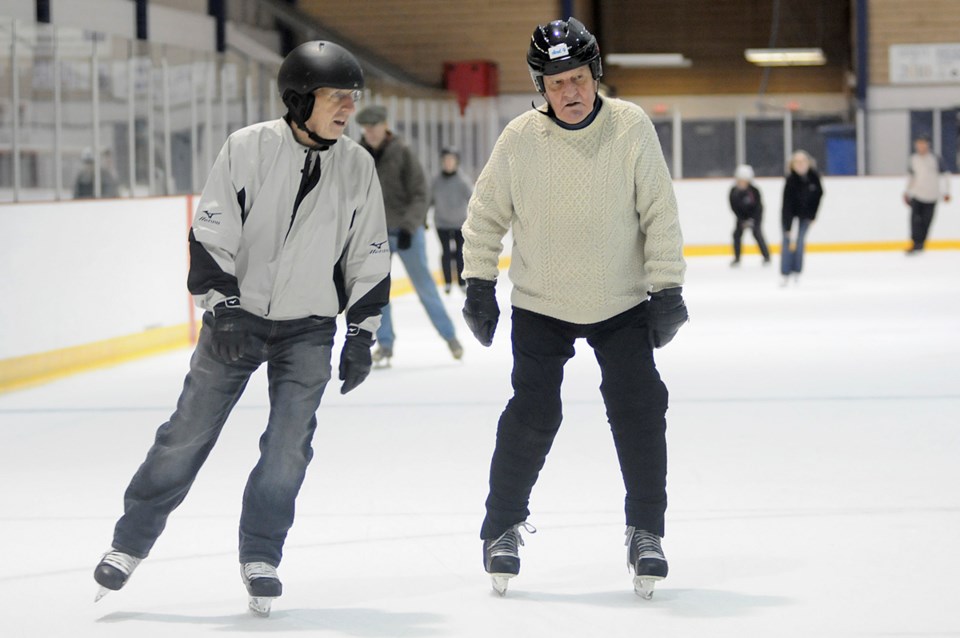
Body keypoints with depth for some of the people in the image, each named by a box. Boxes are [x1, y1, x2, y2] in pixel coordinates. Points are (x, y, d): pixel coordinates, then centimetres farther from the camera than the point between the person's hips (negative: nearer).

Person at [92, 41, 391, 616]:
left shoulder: (358, 168, -1)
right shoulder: (248, 149, -10)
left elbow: (370, 256, 6)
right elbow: (211, 233, -9)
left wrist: (362, 334, 4)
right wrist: (224, 307, -16)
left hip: (309, 327, 2)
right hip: (237, 315, -2)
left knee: (289, 444, -7)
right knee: (189, 431, 0)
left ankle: (261, 557, 8)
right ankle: (132, 541, 13)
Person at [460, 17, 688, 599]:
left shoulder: (631, 128, -13)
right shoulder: (520, 139, -11)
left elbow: (660, 214, -7)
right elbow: (486, 215, 3)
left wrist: (666, 289, -9)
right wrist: (479, 284, 1)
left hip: (621, 305, 0)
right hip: (540, 307, 0)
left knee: (640, 410, -6)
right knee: (532, 416, -5)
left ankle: (645, 532, 9)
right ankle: (503, 526, 14)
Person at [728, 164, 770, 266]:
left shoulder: (754, 190, -26)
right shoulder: (734, 191, -18)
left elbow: (757, 206, -19)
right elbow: (734, 207, -13)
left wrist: (752, 220, -25)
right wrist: (742, 220, -18)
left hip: (755, 214, -4)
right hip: (742, 215, 4)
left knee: (757, 233, -16)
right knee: (737, 233, -6)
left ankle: (766, 257, -6)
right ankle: (737, 258, 7)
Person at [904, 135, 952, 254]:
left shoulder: (935, 159, -7)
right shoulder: (913, 159, 7)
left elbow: (945, 174, -1)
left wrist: (946, 192, -4)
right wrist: (907, 192, 21)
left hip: (931, 196, -3)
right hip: (917, 194, 3)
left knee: (926, 221, -1)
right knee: (915, 218, -13)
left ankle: (921, 244, 13)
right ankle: (916, 243, -14)